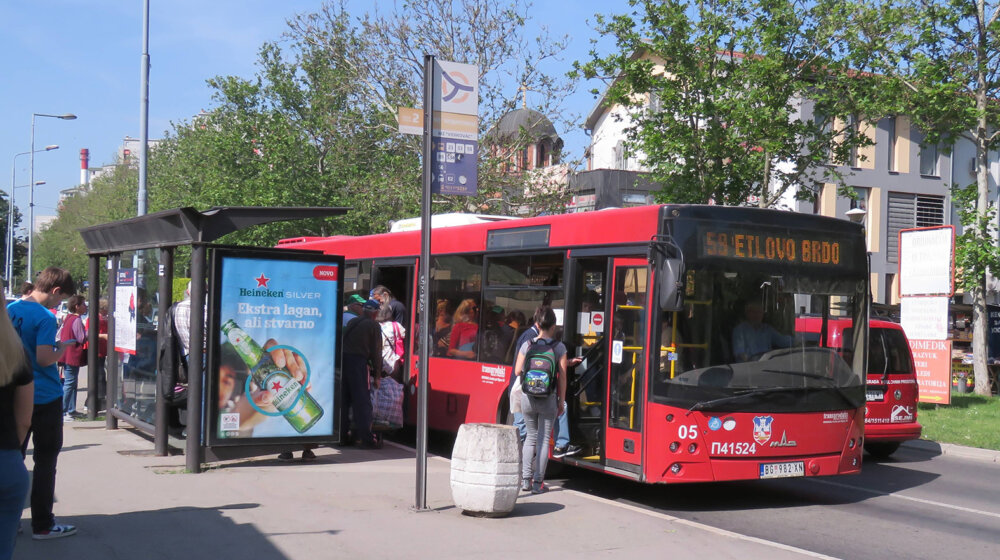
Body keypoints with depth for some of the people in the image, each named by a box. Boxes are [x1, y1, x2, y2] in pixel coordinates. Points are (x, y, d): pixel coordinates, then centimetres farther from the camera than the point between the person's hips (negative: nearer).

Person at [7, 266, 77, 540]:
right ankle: (42, 525, 8)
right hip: (45, 398, -7)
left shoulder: (10, 310, 5)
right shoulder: (45, 318, -17)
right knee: (45, 462, 3)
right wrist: (62, 348, -4)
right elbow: (44, 359, -22)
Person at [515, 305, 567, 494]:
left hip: (527, 397, 2)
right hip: (548, 399, -2)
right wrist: (561, 401, 2)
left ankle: (526, 479, 12)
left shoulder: (527, 345, -1)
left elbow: (517, 371, -1)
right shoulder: (559, 347, -6)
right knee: (543, 439, 7)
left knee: (531, 436, 17)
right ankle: (538, 482, 7)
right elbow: (562, 376, -5)